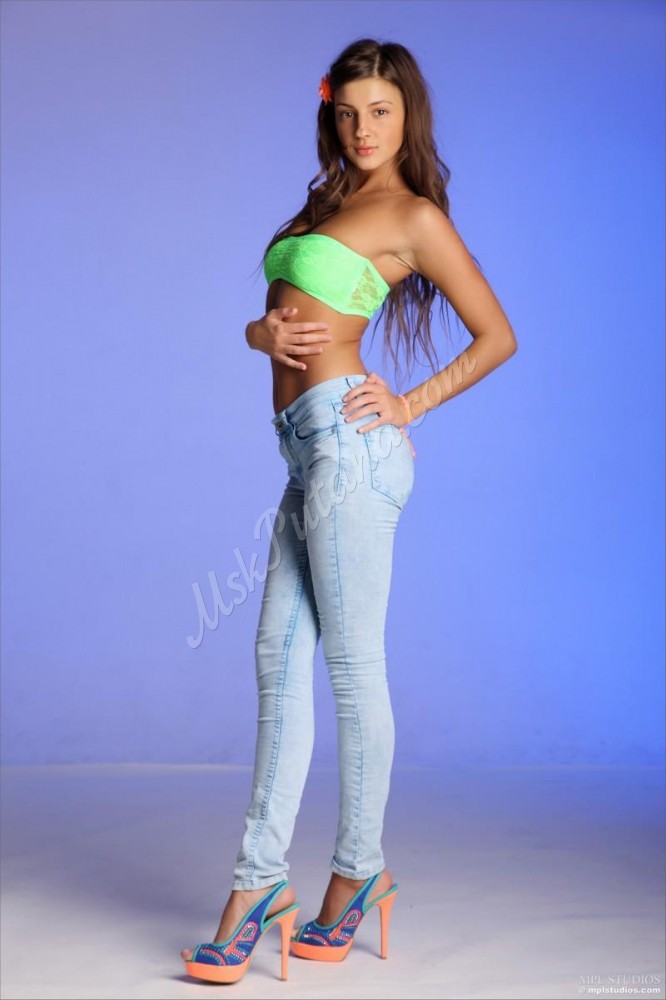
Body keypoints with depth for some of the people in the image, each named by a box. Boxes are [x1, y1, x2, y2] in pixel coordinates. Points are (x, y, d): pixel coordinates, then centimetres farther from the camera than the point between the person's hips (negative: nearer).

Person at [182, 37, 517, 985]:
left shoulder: (414, 215, -1)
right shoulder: (330, 202, 22)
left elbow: (498, 337, -2)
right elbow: (271, 318, 22)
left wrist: (412, 405, -5)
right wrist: (263, 331, 0)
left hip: (345, 436, -8)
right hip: (309, 448, 8)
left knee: (352, 663, -2)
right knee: (279, 658, 5)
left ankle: (358, 871, 12)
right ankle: (258, 880, 10)